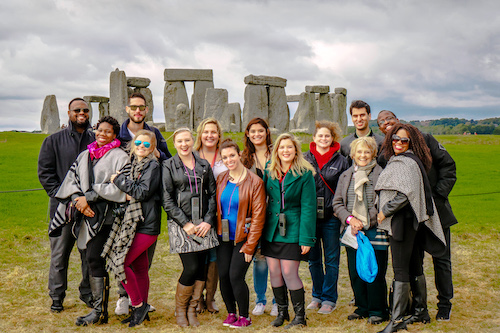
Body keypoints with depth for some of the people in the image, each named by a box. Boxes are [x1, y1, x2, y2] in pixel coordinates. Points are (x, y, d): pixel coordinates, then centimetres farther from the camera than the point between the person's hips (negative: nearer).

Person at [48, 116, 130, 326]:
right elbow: (71, 179, 11)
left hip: (105, 215, -6)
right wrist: (78, 200, -7)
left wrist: (89, 197, -12)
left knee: (94, 259, -12)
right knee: (94, 259, 6)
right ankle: (99, 309, 16)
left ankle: (99, 312, -4)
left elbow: (118, 186, -11)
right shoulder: (84, 156, 18)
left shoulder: (119, 157, -1)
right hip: (87, 214, 6)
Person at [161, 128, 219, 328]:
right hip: (180, 224, -3)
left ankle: (192, 310, 17)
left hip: (203, 224, 3)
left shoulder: (204, 165, 12)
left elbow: (213, 195, 10)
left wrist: (208, 221, -3)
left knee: (201, 268, 1)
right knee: (191, 268, -10)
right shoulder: (168, 166, 3)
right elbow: (167, 200, -3)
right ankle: (180, 309, 12)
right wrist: (186, 224, -10)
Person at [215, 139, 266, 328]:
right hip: (223, 237, 4)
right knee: (223, 275, 2)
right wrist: (216, 232, 5)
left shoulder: (254, 182, -8)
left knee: (235, 275, -9)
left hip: (243, 238, -4)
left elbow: (258, 216, -8)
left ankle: (244, 316, 12)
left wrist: (249, 246, -11)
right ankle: (231, 313, 23)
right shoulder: (220, 180, 7)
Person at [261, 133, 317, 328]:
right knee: (274, 273, 9)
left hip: (292, 231, -4)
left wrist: (306, 238, -12)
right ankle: (281, 312, 26)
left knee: (289, 273, -4)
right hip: (271, 230, 4)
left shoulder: (305, 174, -6)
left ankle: (300, 316, 13)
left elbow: (308, 207, -8)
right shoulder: (269, 171, 6)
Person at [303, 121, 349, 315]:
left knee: (331, 260, 4)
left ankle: (329, 298, 16)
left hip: (331, 217, -2)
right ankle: (317, 295, 27)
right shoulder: (305, 159, 6)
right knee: (313, 259, 12)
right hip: (310, 215, 2)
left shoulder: (341, 161, 2)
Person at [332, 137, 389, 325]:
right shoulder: (345, 176, 13)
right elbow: (337, 203, 11)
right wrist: (350, 219, -7)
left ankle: (377, 311, 16)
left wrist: (364, 222, -12)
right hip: (352, 231, 4)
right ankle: (362, 308, 26)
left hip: (374, 231, -4)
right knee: (355, 273, 9)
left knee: (375, 272, 0)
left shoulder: (381, 174, -2)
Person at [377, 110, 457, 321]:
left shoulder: (424, 140, 1)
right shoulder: (384, 156, 3)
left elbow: (448, 166, 1)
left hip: (435, 209, -1)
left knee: (441, 260, 7)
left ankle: (444, 305, 22)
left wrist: (439, 194, -7)